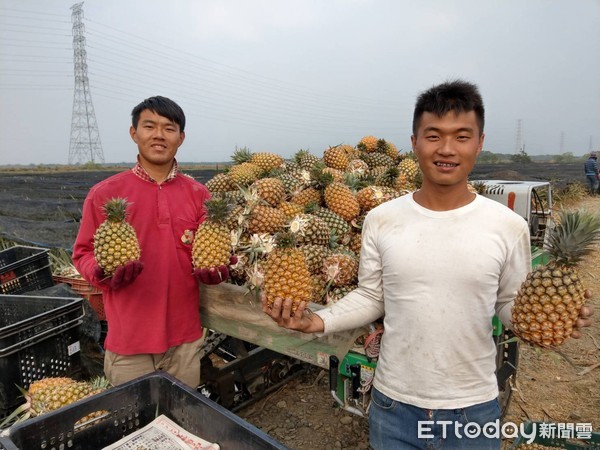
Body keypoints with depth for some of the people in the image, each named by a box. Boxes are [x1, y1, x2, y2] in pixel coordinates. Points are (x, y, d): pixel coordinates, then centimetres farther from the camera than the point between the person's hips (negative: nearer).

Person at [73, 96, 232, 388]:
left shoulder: (198, 194, 2)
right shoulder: (104, 194, -4)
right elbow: (84, 253, 2)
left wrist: (216, 271, -11)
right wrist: (103, 273, -18)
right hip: (128, 342, -2)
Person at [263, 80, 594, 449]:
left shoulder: (509, 226, -9)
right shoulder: (381, 220, -8)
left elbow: (511, 305, 2)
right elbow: (371, 297, -1)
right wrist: (319, 321, -15)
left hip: (474, 408, 0)